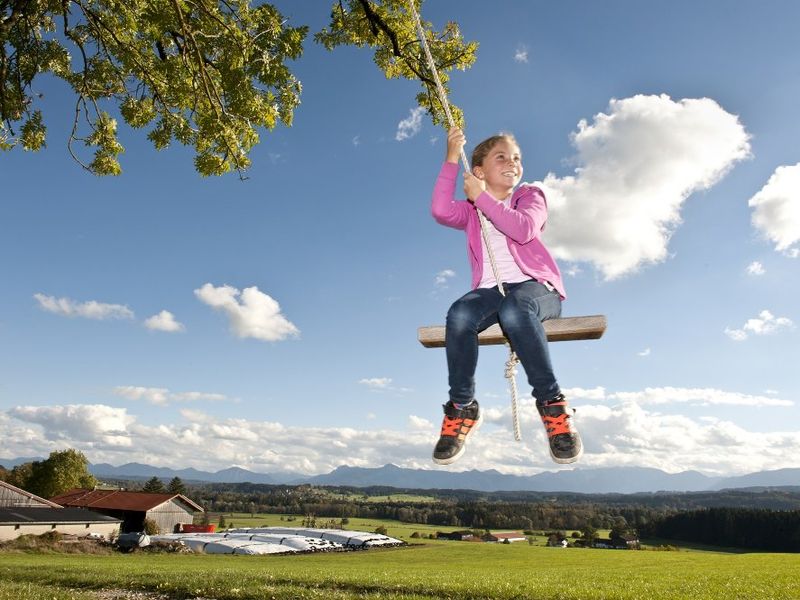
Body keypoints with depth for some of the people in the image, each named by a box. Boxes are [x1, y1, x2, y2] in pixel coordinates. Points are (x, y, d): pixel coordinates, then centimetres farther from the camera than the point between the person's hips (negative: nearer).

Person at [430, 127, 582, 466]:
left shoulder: (530, 195, 14)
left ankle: (552, 404, -26)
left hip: (534, 285, -2)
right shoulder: (471, 211, 19)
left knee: (513, 310, -40)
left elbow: (523, 229, -10)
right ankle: (462, 407, -18)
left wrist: (482, 197, -7)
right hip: (489, 289, 2)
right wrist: (451, 160, -8)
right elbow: (440, 211, -6)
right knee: (459, 315, -33)